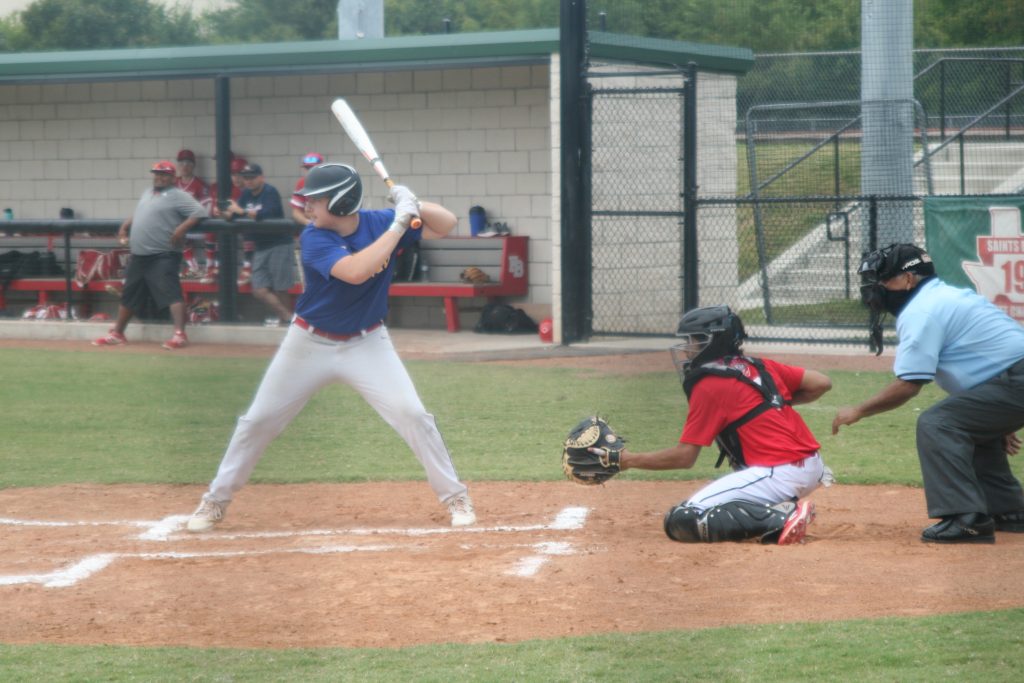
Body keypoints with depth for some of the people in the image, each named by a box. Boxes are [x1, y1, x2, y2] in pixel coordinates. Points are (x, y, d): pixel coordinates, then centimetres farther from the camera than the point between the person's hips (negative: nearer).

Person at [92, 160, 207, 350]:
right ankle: (117, 334, 28)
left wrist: (182, 228, -26)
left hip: (163, 256, -8)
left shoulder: (178, 196, -7)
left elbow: (200, 212, -16)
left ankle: (180, 335, -25)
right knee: (129, 295, 16)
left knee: (171, 293, -19)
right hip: (138, 256, 8)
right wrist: (126, 225, 16)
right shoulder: (147, 194, 19)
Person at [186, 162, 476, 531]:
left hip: (367, 344, 1)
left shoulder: (378, 222, -10)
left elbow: (446, 224, -8)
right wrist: (399, 224, -36)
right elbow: (355, 271, -36)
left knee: (411, 414, -13)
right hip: (309, 344, -1)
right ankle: (216, 499, 21)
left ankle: (455, 497, -1)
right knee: (259, 419, 5)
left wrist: (414, 206, -28)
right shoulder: (314, 238, -19)